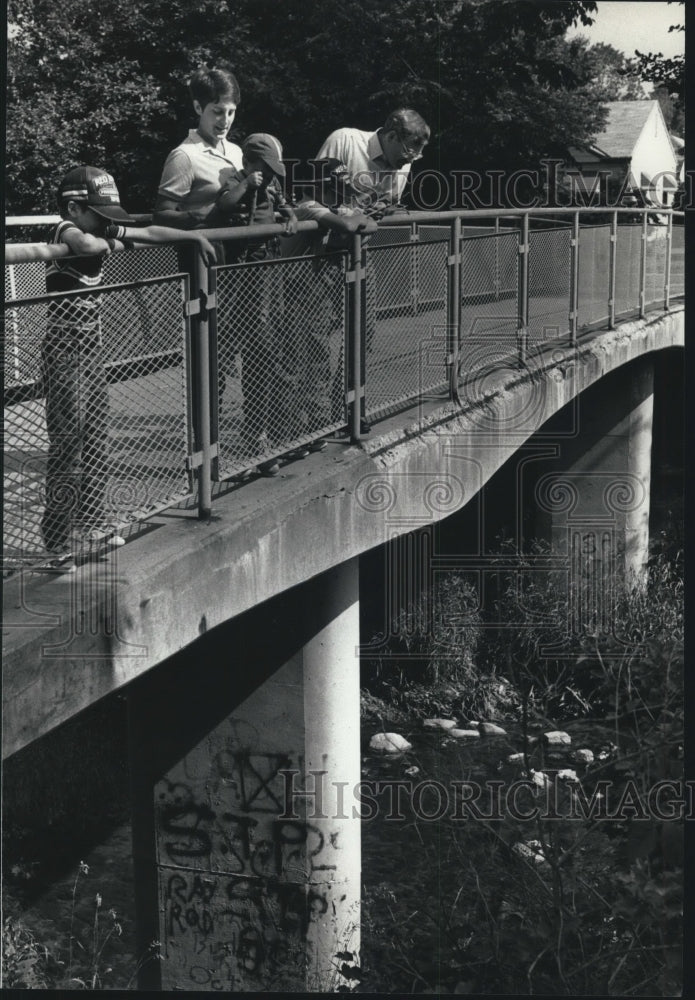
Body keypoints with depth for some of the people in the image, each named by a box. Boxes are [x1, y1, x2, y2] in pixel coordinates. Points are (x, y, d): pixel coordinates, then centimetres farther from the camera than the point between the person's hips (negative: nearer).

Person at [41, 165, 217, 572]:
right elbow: (89, 245, -39)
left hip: (93, 345, 8)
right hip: (65, 351, -8)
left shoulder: (104, 232, 7)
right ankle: (59, 543, -2)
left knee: (96, 438, 12)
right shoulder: (66, 231, -16)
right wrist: (113, 242, -17)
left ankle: (91, 520, 24)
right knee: (68, 442, -7)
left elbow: (150, 233, 19)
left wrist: (196, 237, 20)